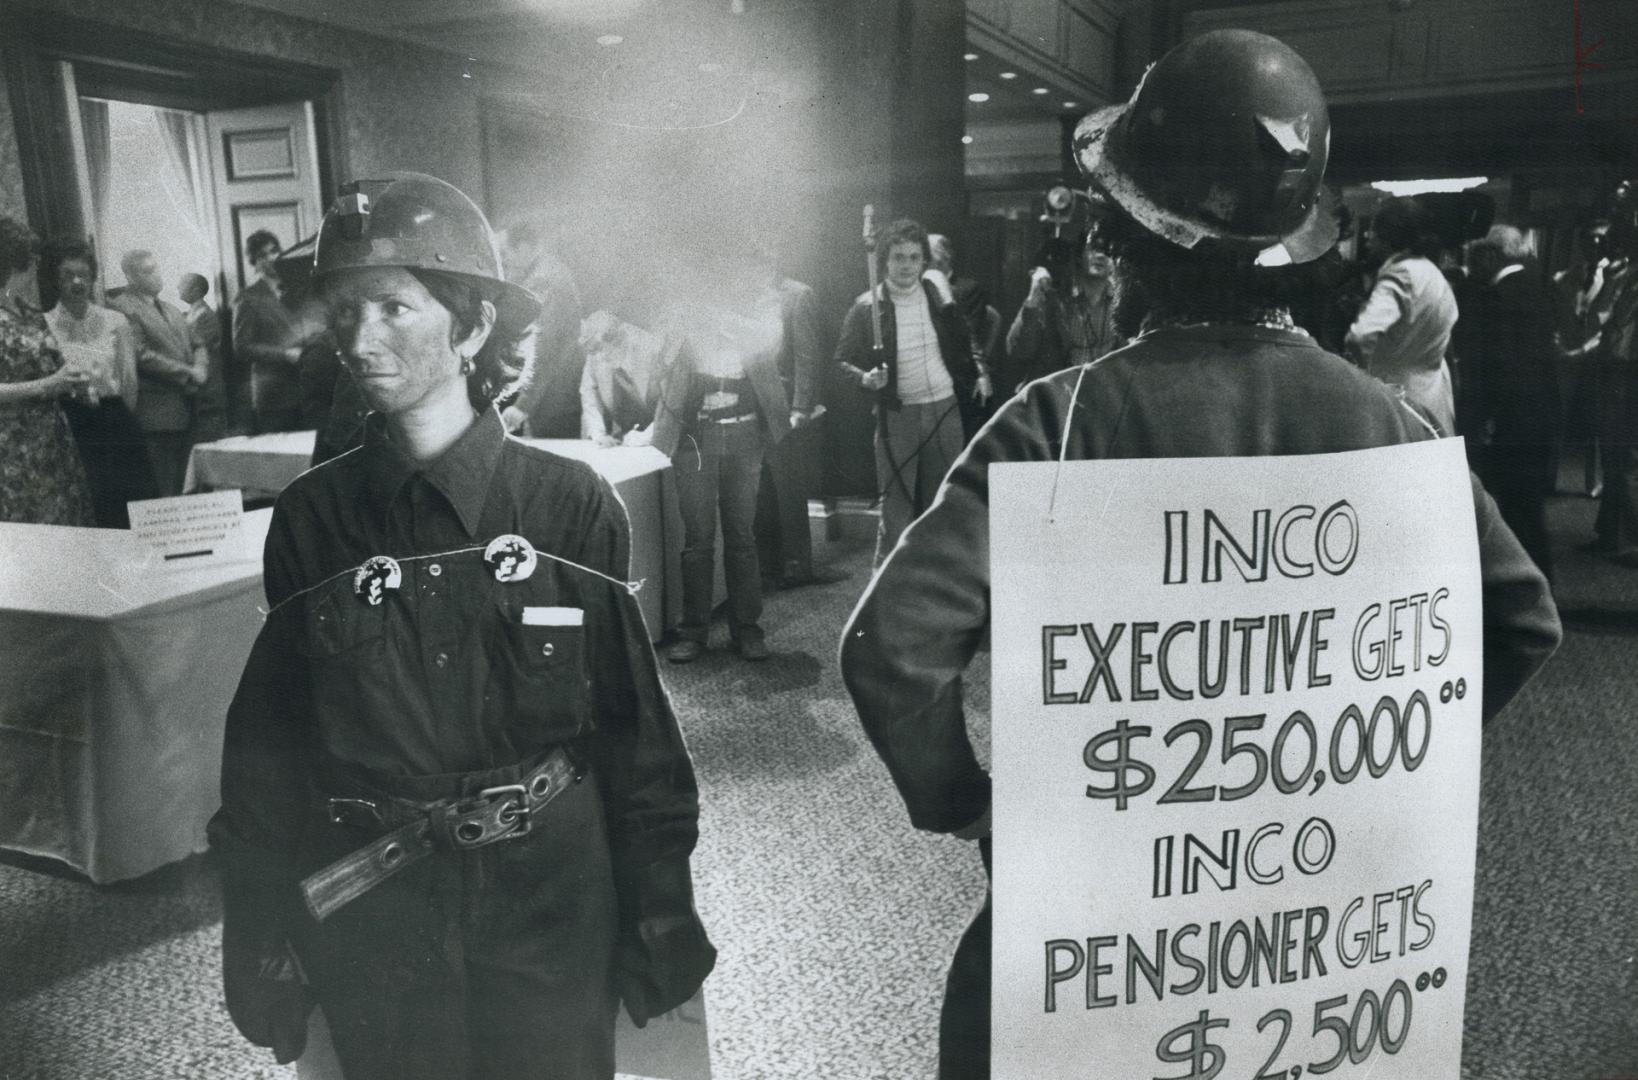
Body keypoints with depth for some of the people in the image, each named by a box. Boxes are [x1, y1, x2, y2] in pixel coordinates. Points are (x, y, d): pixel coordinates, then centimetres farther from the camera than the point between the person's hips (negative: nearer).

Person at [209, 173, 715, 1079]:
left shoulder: (571, 504, -12)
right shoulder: (311, 517, -6)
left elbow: (632, 724, -7)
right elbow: (270, 736, 0)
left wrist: (658, 921, -4)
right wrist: (263, 937, 2)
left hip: (549, 906, -1)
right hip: (369, 920, 2)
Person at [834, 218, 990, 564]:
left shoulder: (937, 289, 4)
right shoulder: (867, 308, -6)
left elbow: (962, 339, 20)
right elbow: (842, 359, 1)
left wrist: (979, 373, 11)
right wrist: (865, 378, -18)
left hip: (946, 409, 3)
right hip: (897, 415, -3)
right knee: (896, 509, -3)